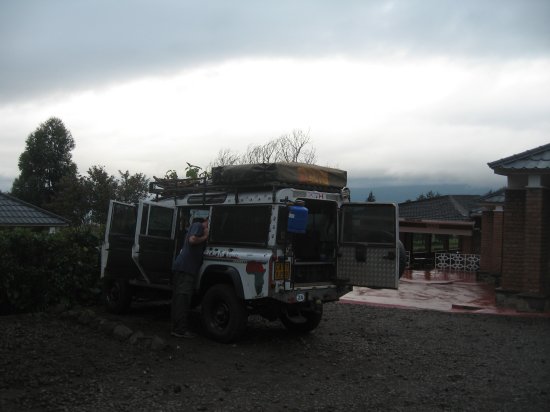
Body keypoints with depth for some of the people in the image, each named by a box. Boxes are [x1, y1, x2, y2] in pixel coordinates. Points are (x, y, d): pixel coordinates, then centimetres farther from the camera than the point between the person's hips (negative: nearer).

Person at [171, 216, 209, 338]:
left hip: (182, 267, 10)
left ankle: (177, 328, 16)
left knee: (178, 299, 11)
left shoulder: (197, 226, 26)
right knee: (183, 299, -9)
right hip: (185, 268, -10)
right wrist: (205, 236, -6)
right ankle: (180, 329, -9)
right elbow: (192, 240, -19)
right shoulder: (198, 226, -3)